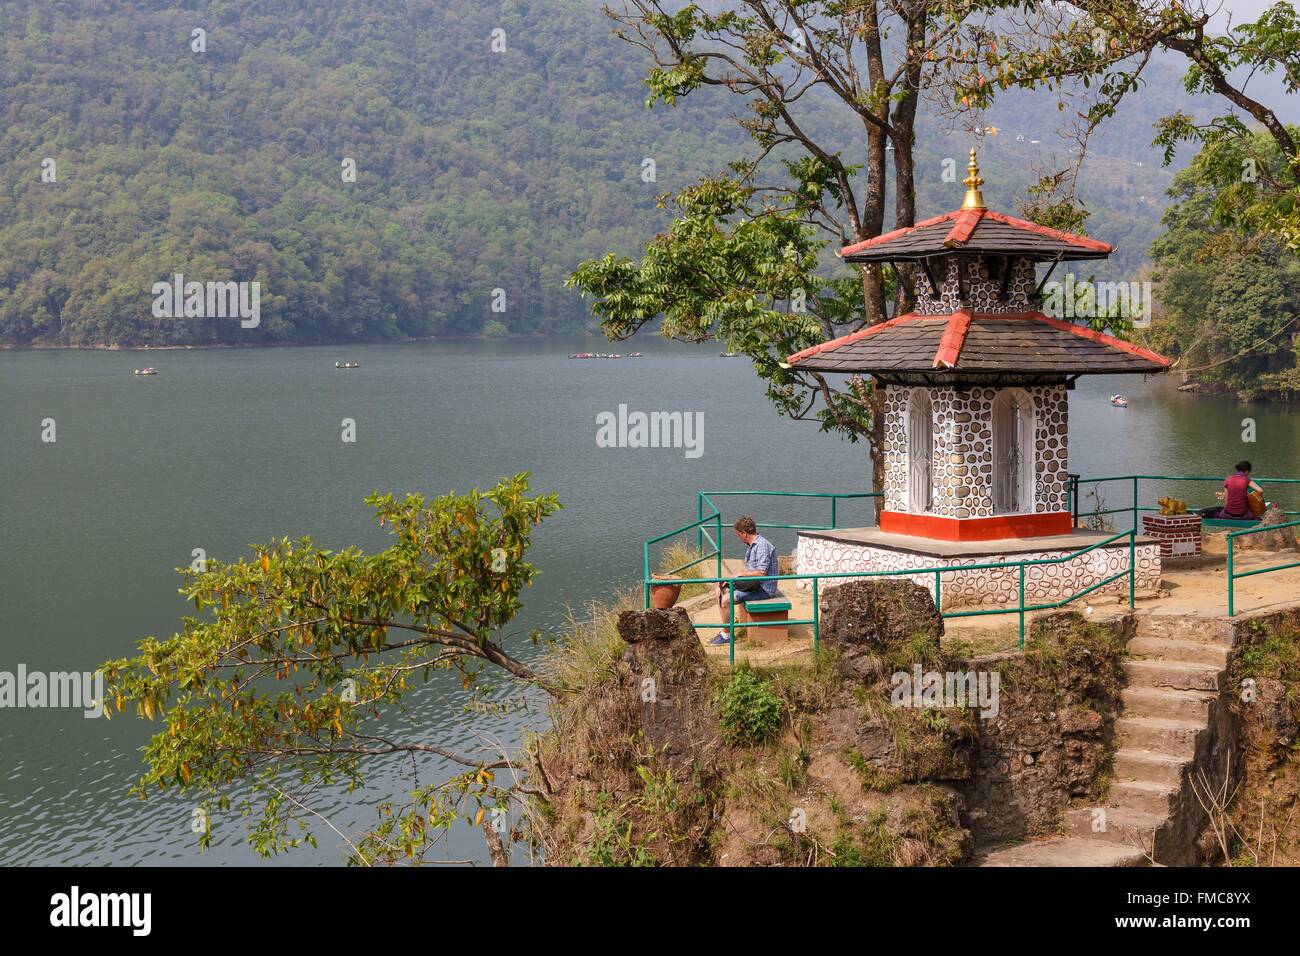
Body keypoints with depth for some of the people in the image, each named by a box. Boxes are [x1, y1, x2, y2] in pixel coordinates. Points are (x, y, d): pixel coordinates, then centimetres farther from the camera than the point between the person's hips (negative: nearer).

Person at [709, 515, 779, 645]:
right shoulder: (751, 545, 13)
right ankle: (725, 629, 9)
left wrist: (740, 574, -14)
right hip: (753, 584, 11)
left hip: (764, 589, -11)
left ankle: (726, 635, -6)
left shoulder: (762, 545, -20)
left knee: (726, 599, -20)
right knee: (720, 590, 9)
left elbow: (761, 573, -26)